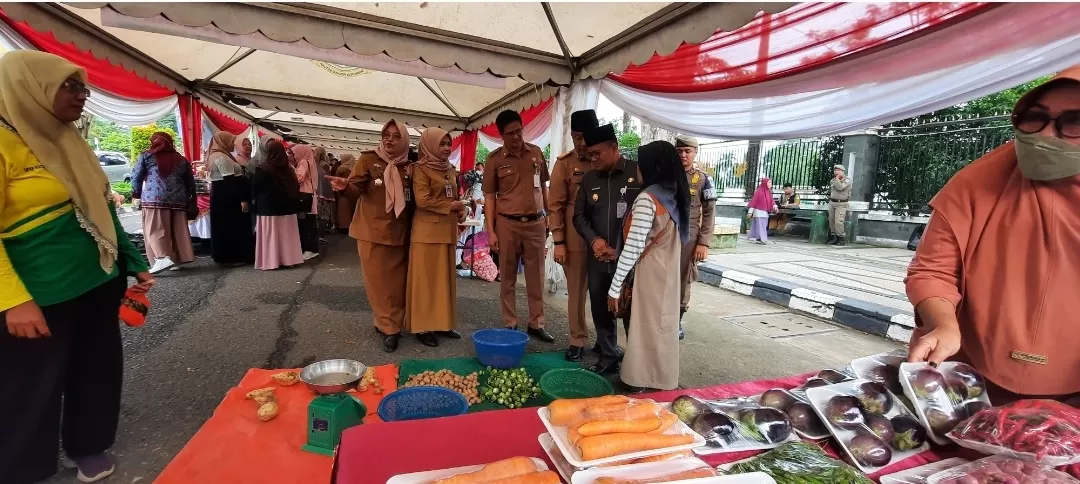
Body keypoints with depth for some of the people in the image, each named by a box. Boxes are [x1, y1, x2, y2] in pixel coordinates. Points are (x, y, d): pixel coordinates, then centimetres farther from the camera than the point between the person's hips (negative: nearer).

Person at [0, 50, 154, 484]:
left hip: (98, 283, 7)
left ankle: (87, 447, 38)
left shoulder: (67, 140, 10)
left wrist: (134, 264, 14)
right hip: (41, 296, -7)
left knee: (97, 371, 18)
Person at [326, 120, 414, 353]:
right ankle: (389, 328, 11)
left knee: (397, 281, 7)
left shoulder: (409, 167, 6)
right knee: (378, 281, 1)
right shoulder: (368, 160, -2)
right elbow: (357, 188, -12)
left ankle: (388, 323, 22)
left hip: (400, 233, 3)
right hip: (373, 231, -3)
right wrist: (345, 187, -33)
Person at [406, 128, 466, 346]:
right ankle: (423, 327, 7)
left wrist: (461, 210, 3)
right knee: (426, 278, -2)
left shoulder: (449, 169, 15)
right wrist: (451, 206, -11)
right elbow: (423, 201, -17)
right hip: (428, 231, -7)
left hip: (447, 230, 7)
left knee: (445, 278, 11)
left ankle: (443, 323, 20)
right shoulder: (421, 169, -7)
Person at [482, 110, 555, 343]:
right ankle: (510, 324, 19)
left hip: (536, 222, 2)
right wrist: (491, 231, -6)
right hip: (507, 224, -2)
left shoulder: (536, 153, 5)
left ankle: (536, 324, 20)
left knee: (536, 276, 7)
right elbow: (489, 196, -1)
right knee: (507, 276, 7)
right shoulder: (495, 158, -2)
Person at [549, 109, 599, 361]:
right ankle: (578, 340, 22)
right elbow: (555, 205, -2)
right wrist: (558, 242, -7)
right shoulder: (564, 163, -1)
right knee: (576, 290, 8)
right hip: (575, 237, -1)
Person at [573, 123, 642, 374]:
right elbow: (579, 215, 14)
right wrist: (594, 240, -5)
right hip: (598, 258, 5)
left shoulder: (639, 173, -7)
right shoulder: (589, 179, 9)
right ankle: (608, 357, 30)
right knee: (601, 310, 13)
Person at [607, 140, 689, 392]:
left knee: (646, 331, 3)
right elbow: (681, 239, 13)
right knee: (663, 328, 16)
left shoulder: (647, 199, -16)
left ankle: (643, 385, 16)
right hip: (669, 274, 8)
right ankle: (662, 382, 29)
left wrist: (615, 287, -13)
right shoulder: (676, 197, 9)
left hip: (650, 275, -8)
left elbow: (632, 248, -20)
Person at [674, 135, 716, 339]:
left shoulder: (703, 180, 0)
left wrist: (704, 243, -9)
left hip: (688, 239, -1)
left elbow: (709, 214, -2)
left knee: (684, 281, 7)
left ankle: (677, 320, 22)